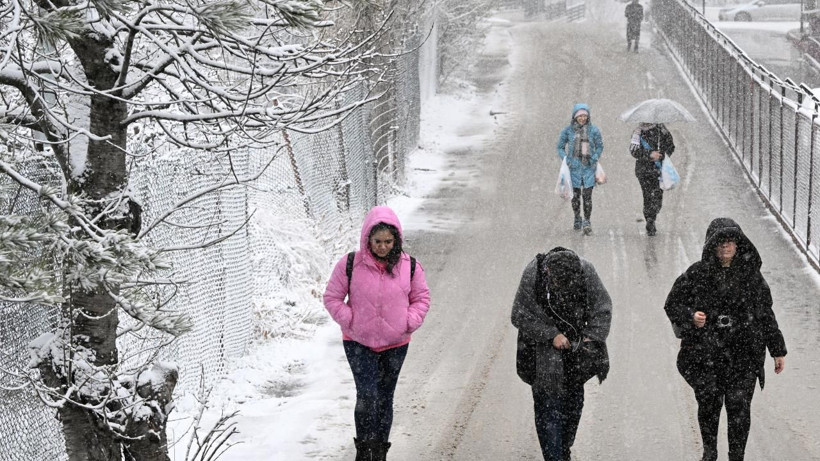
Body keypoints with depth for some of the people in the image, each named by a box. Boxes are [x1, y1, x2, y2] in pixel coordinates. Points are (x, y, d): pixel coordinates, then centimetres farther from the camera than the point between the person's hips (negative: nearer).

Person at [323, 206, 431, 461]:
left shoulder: (409, 266, -4)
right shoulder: (350, 264, -10)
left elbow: (421, 298, 7)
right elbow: (332, 298, -2)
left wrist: (409, 323, -6)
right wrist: (350, 321, -11)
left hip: (395, 344, 3)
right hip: (359, 343, -2)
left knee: (385, 398, 11)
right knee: (367, 395, -15)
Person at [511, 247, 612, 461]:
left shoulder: (586, 271, -20)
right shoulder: (532, 275, -26)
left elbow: (602, 309, -7)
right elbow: (520, 316, -16)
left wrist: (592, 337, -20)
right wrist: (551, 335, -25)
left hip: (577, 344, 3)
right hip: (544, 349, -3)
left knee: (573, 401, 14)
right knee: (548, 404, -9)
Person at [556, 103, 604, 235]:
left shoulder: (593, 130, -1)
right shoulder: (568, 130, -1)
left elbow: (600, 146, 11)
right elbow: (560, 147, 8)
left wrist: (594, 158, -5)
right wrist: (565, 159, -6)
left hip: (588, 166, -1)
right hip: (574, 167, 1)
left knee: (587, 195, -6)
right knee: (575, 194, 8)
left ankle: (587, 222, 0)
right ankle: (577, 219, 28)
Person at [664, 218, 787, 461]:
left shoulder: (751, 274, 3)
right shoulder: (697, 274, -3)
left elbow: (766, 314, 11)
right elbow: (672, 304, 5)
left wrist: (777, 350, 13)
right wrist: (690, 317, -16)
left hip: (743, 354, 1)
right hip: (706, 354, -1)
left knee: (739, 406, -4)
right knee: (709, 403, 5)